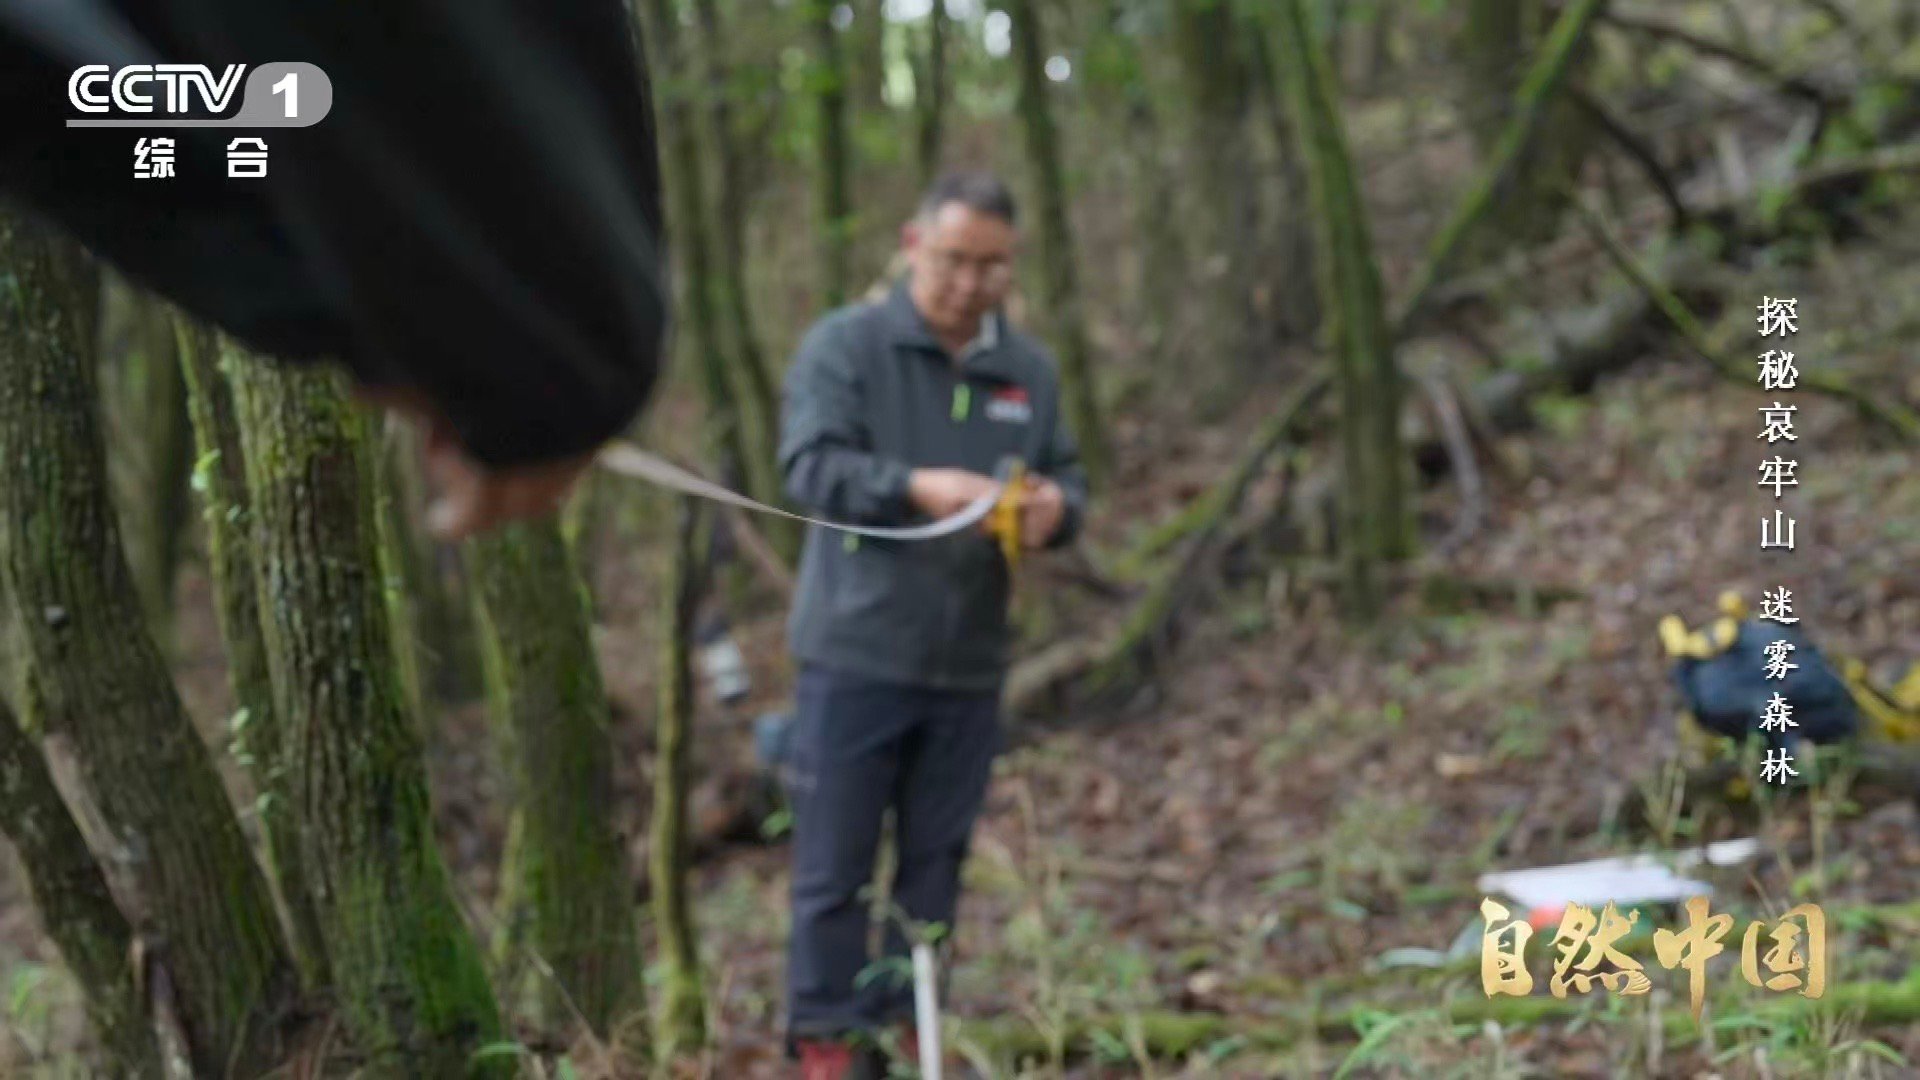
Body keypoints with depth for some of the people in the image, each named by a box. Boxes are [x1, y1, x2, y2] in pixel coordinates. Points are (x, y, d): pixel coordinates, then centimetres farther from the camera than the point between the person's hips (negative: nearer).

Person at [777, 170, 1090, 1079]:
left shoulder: (1030, 370, 10)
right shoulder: (844, 345, -4)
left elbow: (1068, 480, 11)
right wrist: (916, 488, -30)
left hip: (969, 666, 4)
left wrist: (1055, 508, -13)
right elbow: (808, 465, -14)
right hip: (856, 655, -4)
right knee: (835, 863, 1)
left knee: (935, 866, 11)